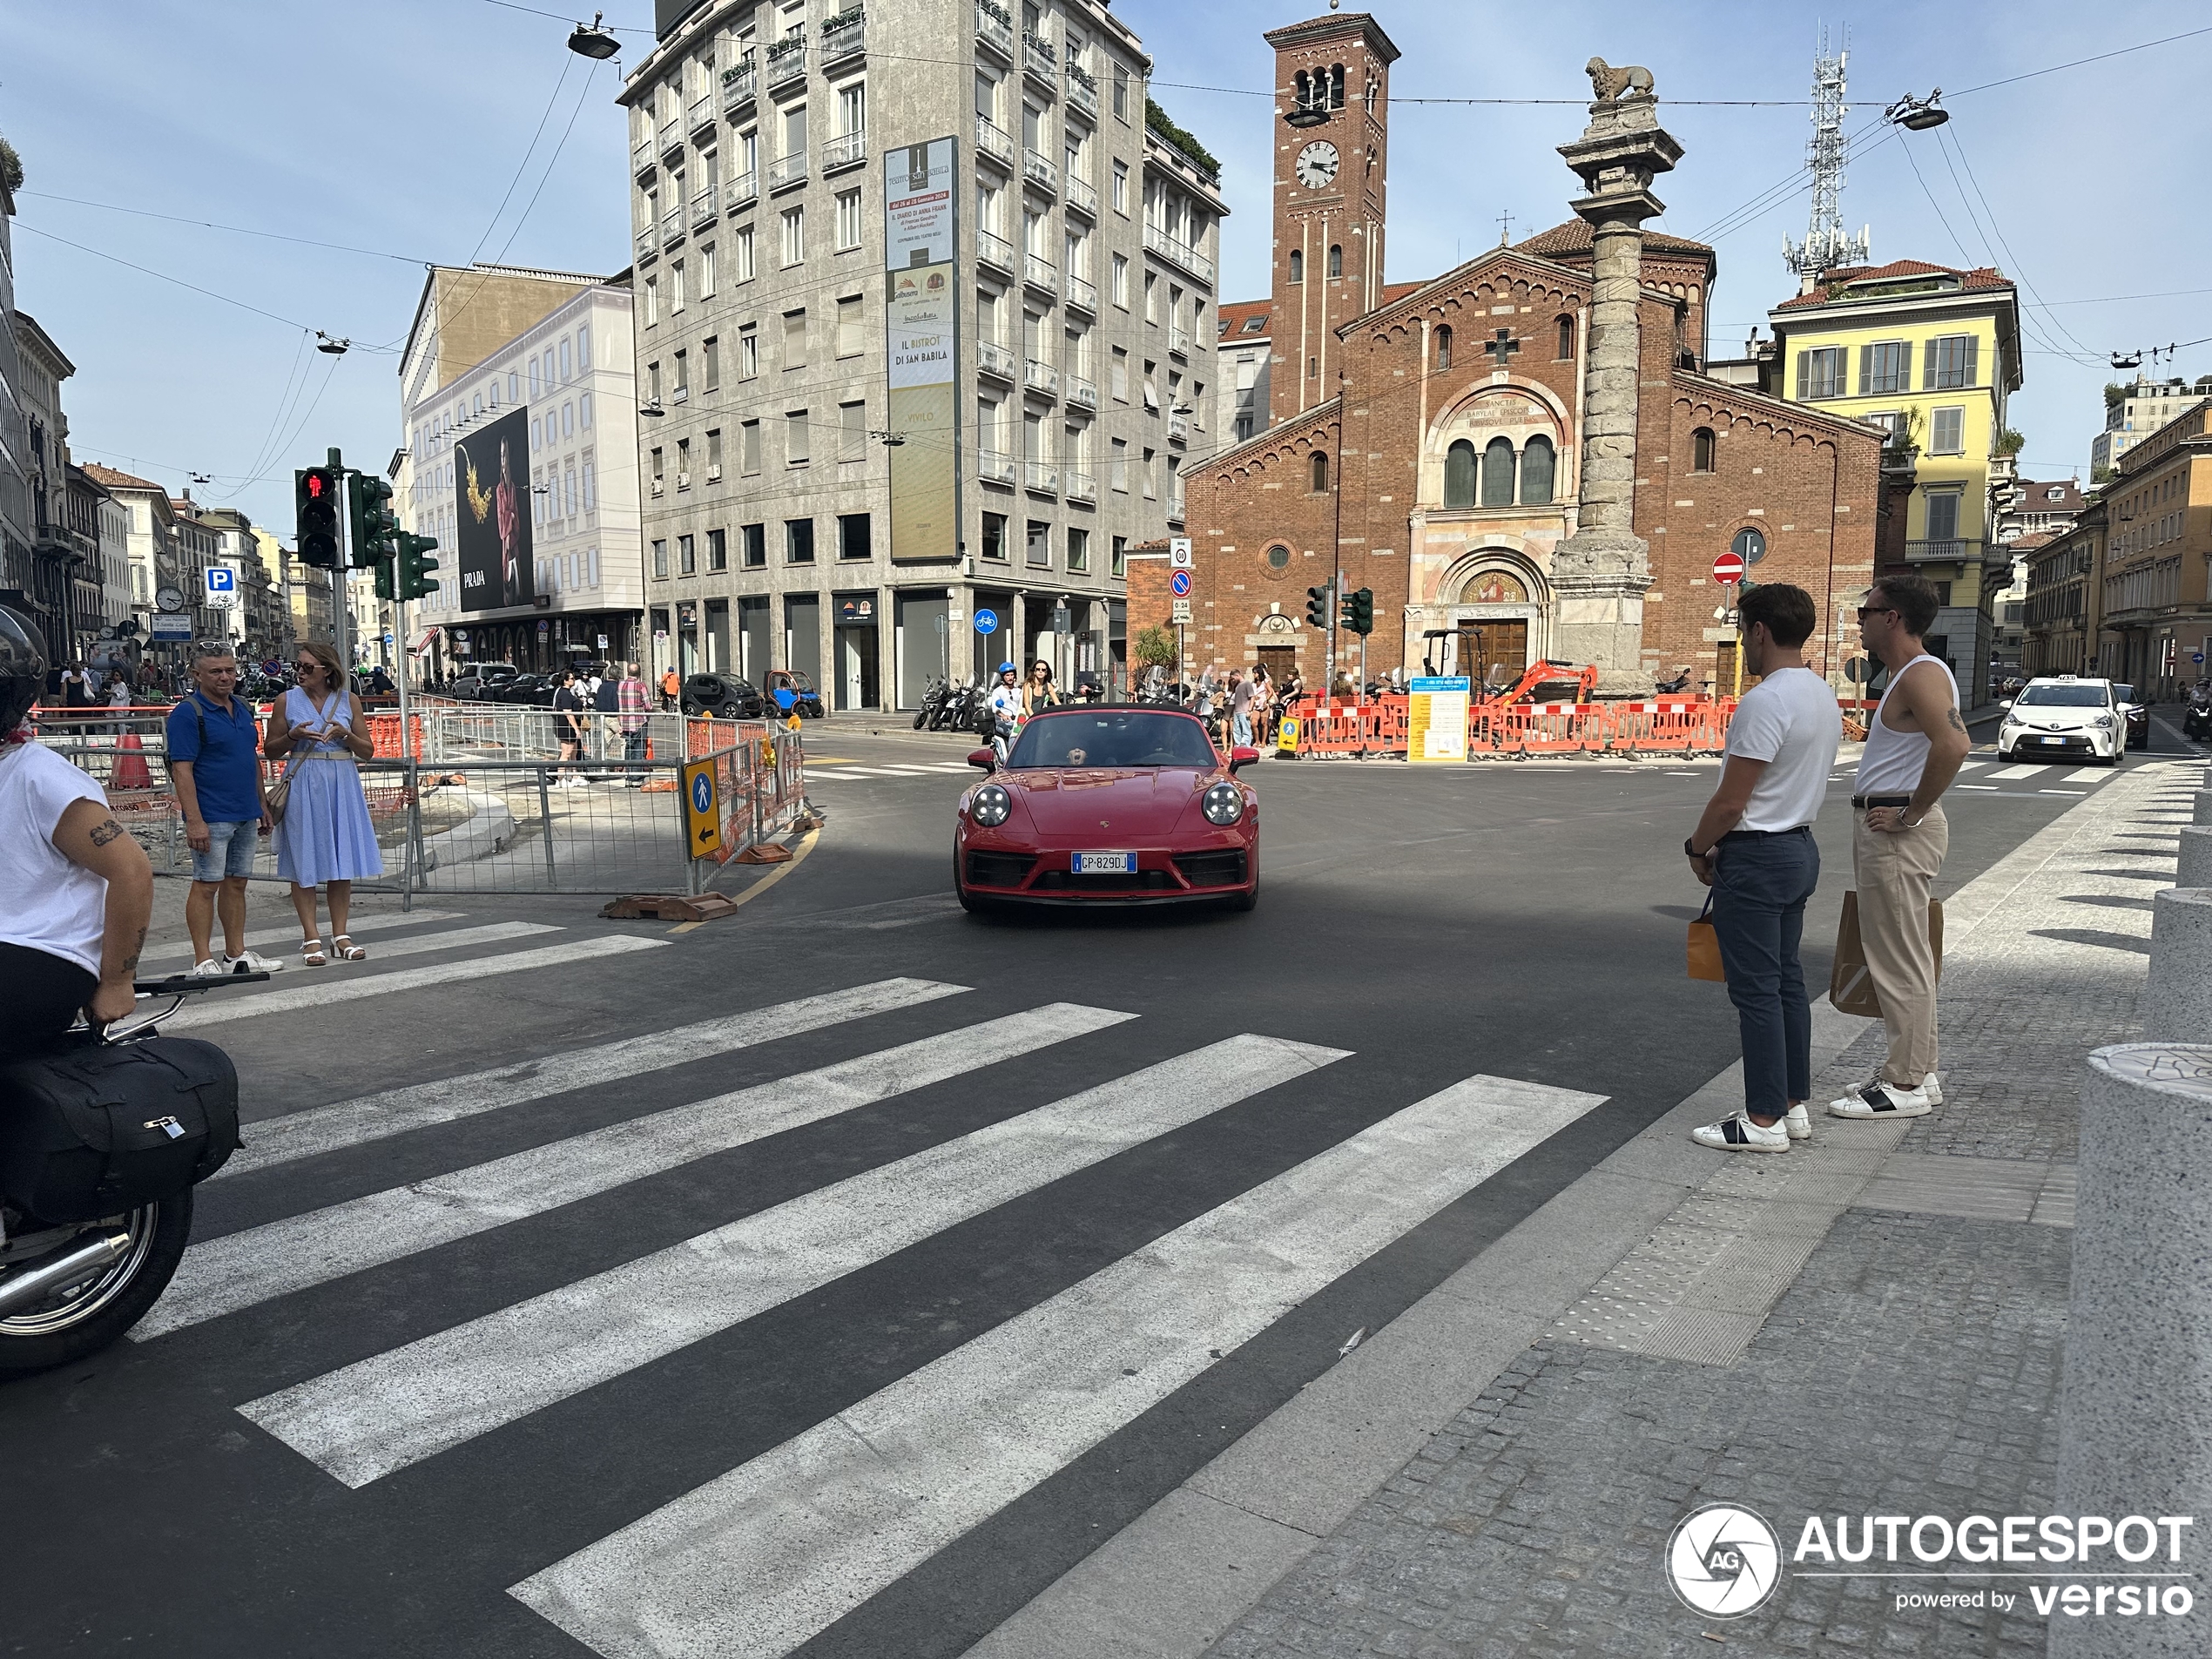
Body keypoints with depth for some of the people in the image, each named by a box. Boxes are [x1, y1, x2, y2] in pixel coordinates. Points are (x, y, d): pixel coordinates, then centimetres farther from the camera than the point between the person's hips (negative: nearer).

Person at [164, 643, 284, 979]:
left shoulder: (242, 708, 13)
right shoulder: (187, 714, -10)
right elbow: (181, 769, -15)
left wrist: (262, 806, 19)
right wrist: (194, 820, -21)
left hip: (245, 816, 8)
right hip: (211, 818, -7)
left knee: (236, 884, 12)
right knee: (207, 885, -3)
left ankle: (237, 955, 19)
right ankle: (203, 961, 3)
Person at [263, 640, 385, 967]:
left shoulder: (349, 701, 6)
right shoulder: (287, 701, 3)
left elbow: (367, 751, 7)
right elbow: (271, 748, 7)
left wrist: (346, 734, -12)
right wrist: (293, 736, -11)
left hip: (342, 784, 2)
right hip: (303, 786, -1)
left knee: (343, 858, 4)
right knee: (304, 861, -1)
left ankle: (340, 935, 12)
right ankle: (311, 938, 5)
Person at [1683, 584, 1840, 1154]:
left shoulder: (1765, 701, -21)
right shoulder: (1823, 696, 12)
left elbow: (1731, 801, -21)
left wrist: (1698, 847, -3)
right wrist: (1722, 846, 15)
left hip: (1756, 858, -10)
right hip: (1800, 848, 10)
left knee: (1756, 990, -4)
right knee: (1786, 981, 15)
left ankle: (1764, 1121, 3)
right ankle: (1793, 1105, 23)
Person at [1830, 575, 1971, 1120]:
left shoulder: (1921, 674, -16)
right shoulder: (1908, 674, 17)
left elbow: (1954, 746, -33)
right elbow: (1948, 741, 29)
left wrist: (1910, 814, -24)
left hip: (1898, 833, -11)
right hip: (1883, 827, 11)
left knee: (1900, 961, -5)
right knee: (1902, 958, 16)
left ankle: (1905, 1086, 2)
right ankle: (1916, 1072, 25)